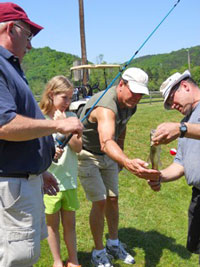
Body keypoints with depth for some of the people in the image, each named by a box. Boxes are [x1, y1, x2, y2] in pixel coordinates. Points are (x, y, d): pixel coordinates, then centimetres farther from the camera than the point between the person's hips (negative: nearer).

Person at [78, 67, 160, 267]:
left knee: (113, 199, 10)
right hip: (86, 154, -7)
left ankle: (114, 244, 28)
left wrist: (120, 156, 16)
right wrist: (128, 163, -74)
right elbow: (106, 143, -57)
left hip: (108, 155, 8)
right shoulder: (106, 106, -38)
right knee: (100, 202, -9)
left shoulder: (129, 105, -9)